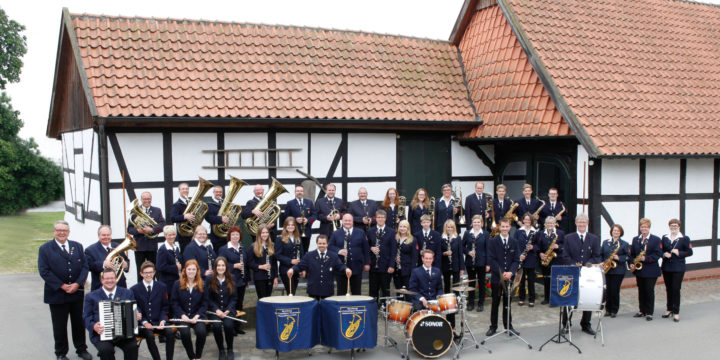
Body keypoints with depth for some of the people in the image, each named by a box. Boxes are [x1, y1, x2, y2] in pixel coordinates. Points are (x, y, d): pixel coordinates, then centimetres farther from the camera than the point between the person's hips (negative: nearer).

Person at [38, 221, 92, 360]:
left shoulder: (77, 246, 7)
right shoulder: (45, 249, -3)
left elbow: (84, 266, 2)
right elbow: (44, 271, -10)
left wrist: (77, 283, -12)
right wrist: (62, 286, -16)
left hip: (77, 292, 3)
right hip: (57, 294, -3)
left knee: (79, 322, 12)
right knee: (59, 326, 6)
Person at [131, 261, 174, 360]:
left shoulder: (162, 287, 8)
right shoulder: (134, 289, 3)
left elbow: (165, 307, 11)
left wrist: (163, 320, -7)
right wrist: (144, 322, -14)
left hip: (158, 322, 2)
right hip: (142, 323, -2)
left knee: (170, 332, -27)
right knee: (149, 335, -33)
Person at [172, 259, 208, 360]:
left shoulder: (202, 285, 6)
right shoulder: (177, 284, 4)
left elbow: (204, 304, 6)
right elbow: (174, 302, 3)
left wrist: (197, 315, -10)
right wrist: (182, 315, -11)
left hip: (197, 315, 1)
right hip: (182, 316, 0)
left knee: (201, 331, -29)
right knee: (185, 333, -31)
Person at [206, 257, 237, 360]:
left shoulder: (231, 279, 3)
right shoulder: (209, 279, -1)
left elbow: (233, 298, 4)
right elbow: (208, 298, -1)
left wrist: (227, 310, -11)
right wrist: (217, 310, -13)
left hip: (228, 309, 1)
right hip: (214, 309, -1)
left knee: (228, 324, -28)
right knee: (216, 325, -30)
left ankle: (230, 349, -3)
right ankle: (221, 350, -6)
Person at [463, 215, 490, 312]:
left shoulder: (486, 234, -1)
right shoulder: (467, 233, 3)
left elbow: (488, 249, -2)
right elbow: (463, 246, 6)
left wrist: (488, 264, -5)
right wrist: (468, 252, -13)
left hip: (481, 262, -1)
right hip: (470, 262, 1)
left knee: (481, 283, 6)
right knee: (471, 282, 8)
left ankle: (481, 303, 16)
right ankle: (471, 303, 17)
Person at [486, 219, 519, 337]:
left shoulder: (514, 242, 8)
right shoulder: (493, 242, -2)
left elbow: (516, 260, 4)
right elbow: (491, 260, -8)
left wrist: (511, 272, -13)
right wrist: (502, 273, -17)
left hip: (509, 277, 2)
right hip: (496, 278, -2)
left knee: (507, 303, 10)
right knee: (495, 303, 5)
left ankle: (508, 326, 19)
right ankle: (493, 327, 12)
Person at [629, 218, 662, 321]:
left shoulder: (656, 240, -4)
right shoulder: (635, 239, 11)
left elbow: (658, 254, -11)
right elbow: (631, 253, 12)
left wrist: (646, 258, -22)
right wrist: (631, 263, -4)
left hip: (650, 271, -5)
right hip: (639, 270, 5)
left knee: (649, 291, -1)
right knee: (641, 291, 11)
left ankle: (649, 313, 7)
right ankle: (642, 311, 22)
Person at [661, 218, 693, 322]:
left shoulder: (684, 238, -2)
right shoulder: (664, 238, 9)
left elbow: (689, 252, -2)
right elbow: (661, 250, 11)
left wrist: (679, 253, -17)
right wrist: (664, 254, -9)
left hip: (678, 268, -4)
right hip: (666, 267, 4)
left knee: (676, 289, -5)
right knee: (669, 289, 12)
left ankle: (676, 312, 2)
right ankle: (669, 309, 24)